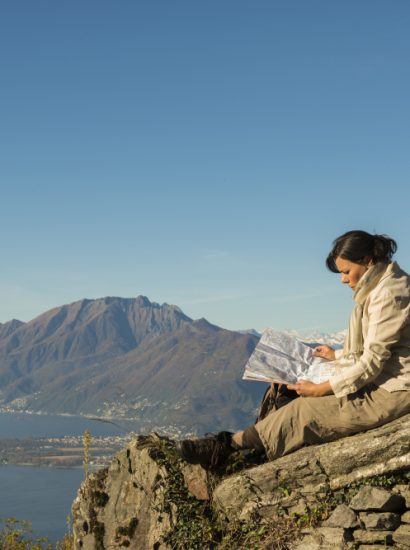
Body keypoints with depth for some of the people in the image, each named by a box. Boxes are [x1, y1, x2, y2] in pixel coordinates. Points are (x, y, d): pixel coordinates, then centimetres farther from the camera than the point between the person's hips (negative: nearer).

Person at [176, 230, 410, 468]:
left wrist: (321, 389, -17)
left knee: (303, 412, -12)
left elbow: (372, 361, -21)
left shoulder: (388, 295, -20)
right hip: (381, 382, 9)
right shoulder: (378, 288, 13)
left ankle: (228, 445, -7)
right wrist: (338, 355, 20)